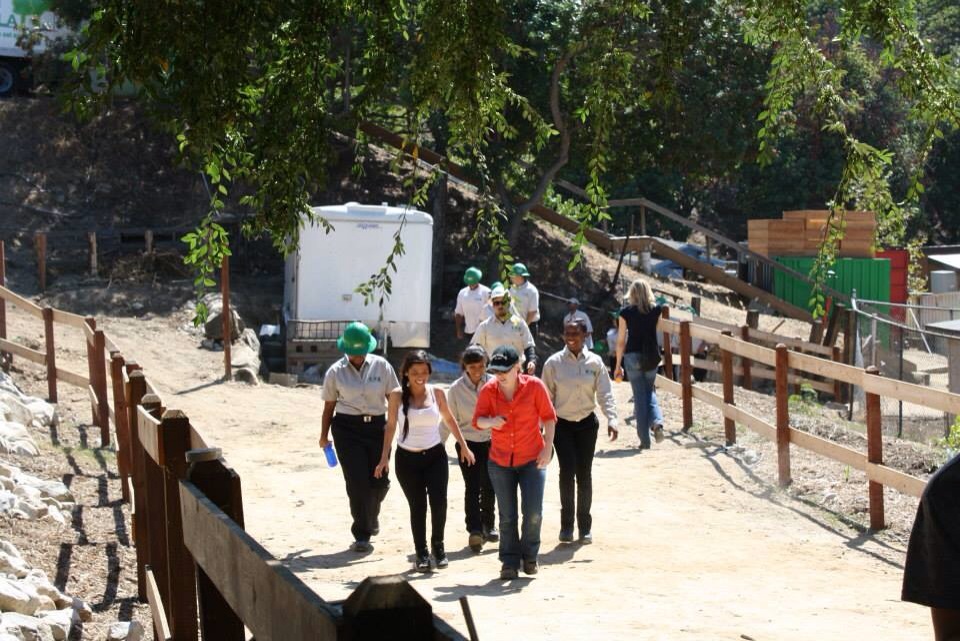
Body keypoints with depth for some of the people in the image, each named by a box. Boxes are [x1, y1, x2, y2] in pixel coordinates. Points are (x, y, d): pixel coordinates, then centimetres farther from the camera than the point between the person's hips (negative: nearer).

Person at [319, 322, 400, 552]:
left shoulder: (381, 366, 3)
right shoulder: (335, 372, 2)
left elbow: (394, 397, 7)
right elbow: (329, 405, 8)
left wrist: (393, 423, -6)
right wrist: (324, 435, 4)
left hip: (377, 427, 2)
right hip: (347, 428, -1)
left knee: (380, 480, 2)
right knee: (357, 481, -8)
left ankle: (371, 517, 35)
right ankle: (362, 535, 2)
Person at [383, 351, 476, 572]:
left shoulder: (437, 393, 0)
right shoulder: (399, 396, -5)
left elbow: (449, 419, 13)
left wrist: (464, 446, 16)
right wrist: (384, 457, 1)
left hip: (435, 456, 1)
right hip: (407, 459, -1)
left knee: (439, 501, -11)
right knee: (417, 506, 4)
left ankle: (438, 546, 10)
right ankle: (420, 552, 15)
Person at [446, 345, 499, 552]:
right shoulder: (456, 389, -5)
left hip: (491, 442, 1)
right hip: (467, 443, -1)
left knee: (488, 487, 10)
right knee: (472, 487, -10)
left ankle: (488, 526, 28)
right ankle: (474, 530, -17)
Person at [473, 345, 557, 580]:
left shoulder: (534, 386, -10)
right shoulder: (488, 390, -6)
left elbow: (548, 417, -3)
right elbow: (477, 420, -6)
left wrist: (548, 447, -10)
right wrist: (491, 421, -29)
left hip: (532, 459, -2)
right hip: (500, 461, 2)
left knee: (533, 512, -8)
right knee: (507, 516, 5)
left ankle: (529, 556, 15)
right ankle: (510, 562, 16)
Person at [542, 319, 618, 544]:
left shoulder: (594, 362, -1)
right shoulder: (554, 363, -2)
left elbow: (605, 393, -4)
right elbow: (547, 396, 2)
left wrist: (611, 420, -18)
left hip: (587, 423, 1)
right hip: (562, 424, -1)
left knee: (584, 473, 5)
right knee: (567, 470, -12)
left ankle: (585, 525, 16)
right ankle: (566, 524, -1)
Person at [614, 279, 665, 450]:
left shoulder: (626, 312, -5)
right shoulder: (656, 310, 0)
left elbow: (621, 341, -2)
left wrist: (618, 365, 4)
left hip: (633, 355, -2)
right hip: (651, 356, 2)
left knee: (640, 395, 4)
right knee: (650, 392, 20)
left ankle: (645, 440, 3)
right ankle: (657, 421, -8)